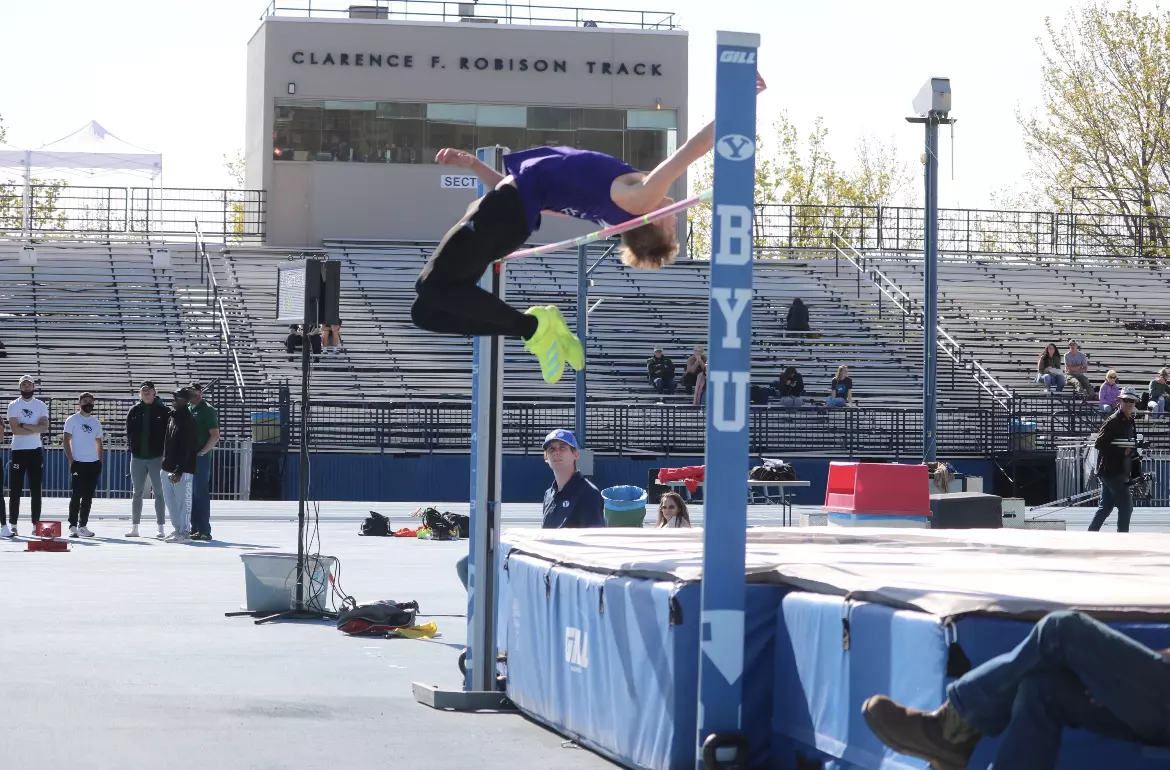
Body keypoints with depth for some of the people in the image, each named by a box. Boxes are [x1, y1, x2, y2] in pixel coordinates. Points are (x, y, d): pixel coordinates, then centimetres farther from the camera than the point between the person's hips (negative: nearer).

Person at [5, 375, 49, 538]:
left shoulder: (41, 406, 7)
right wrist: (36, 429, -11)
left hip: (35, 451, 2)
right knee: (15, 490, -2)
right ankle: (13, 525, 0)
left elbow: (44, 427, -8)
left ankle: (36, 523, 7)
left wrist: (25, 425, -14)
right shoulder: (13, 406, 1)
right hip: (18, 451, -2)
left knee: (36, 489, 4)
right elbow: (14, 429, -12)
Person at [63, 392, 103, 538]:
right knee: (76, 496, -6)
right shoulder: (72, 420, -1)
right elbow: (66, 440, -5)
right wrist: (71, 461, -12)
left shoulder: (96, 422, 15)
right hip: (78, 464, -5)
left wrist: (99, 462, 9)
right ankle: (73, 527, -2)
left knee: (88, 497, 6)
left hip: (93, 464, 5)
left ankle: (83, 526, 12)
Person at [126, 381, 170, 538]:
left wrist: (163, 451, -9)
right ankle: (134, 528, 14)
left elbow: (168, 432, -1)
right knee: (137, 493, 8)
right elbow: (129, 432, 9)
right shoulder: (134, 411, 7)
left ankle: (161, 528, 2)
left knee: (158, 493, 0)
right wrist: (133, 447, -3)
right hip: (138, 457, 3)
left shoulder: (162, 410, -1)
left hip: (156, 457, -3)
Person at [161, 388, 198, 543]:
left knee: (183, 500, -5)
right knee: (170, 499, 14)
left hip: (182, 469, -9)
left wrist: (179, 471, -22)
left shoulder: (187, 420, -14)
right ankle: (177, 529, 24)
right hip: (168, 466, 9)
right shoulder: (171, 415, 13)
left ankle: (184, 533, -2)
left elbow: (186, 448, -19)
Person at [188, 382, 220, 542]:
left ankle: (204, 530, -8)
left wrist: (202, 452, -18)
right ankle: (195, 528, 16)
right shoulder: (188, 410, 16)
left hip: (201, 458, -8)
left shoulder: (207, 410, -7)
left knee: (201, 494, -8)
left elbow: (215, 436, -13)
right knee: (192, 494, 10)